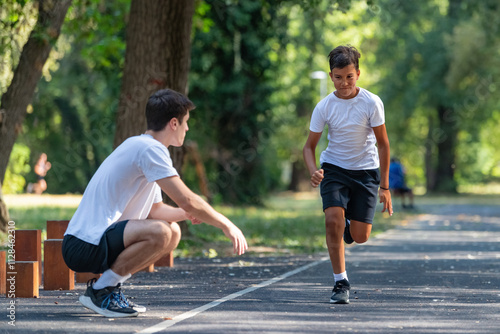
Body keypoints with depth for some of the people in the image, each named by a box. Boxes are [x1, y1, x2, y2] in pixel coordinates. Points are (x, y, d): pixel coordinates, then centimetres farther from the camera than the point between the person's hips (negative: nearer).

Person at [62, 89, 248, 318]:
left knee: (173, 231, 16)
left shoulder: (139, 146, 19)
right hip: (84, 246, -11)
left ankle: (110, 283, 9)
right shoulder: (150, 148, -13)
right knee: (159, 232, -29)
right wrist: (227, 225, -4)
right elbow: (187, 200, -16)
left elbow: (154, 210, 25)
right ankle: (100, 290, -13)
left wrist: (189, 213, 7)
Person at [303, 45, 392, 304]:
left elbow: (383, 143, -5)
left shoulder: (371, 103, -13)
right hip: (334, 168, 0)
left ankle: (349, 227, 36)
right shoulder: (324, 107, -10)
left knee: (360, 236, -3)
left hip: (366, 170, 0)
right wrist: (314, 171, -23)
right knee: (333, 220, -22)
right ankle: (341, 283, -10)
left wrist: (384, 186, -6)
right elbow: (310, 145, -2)